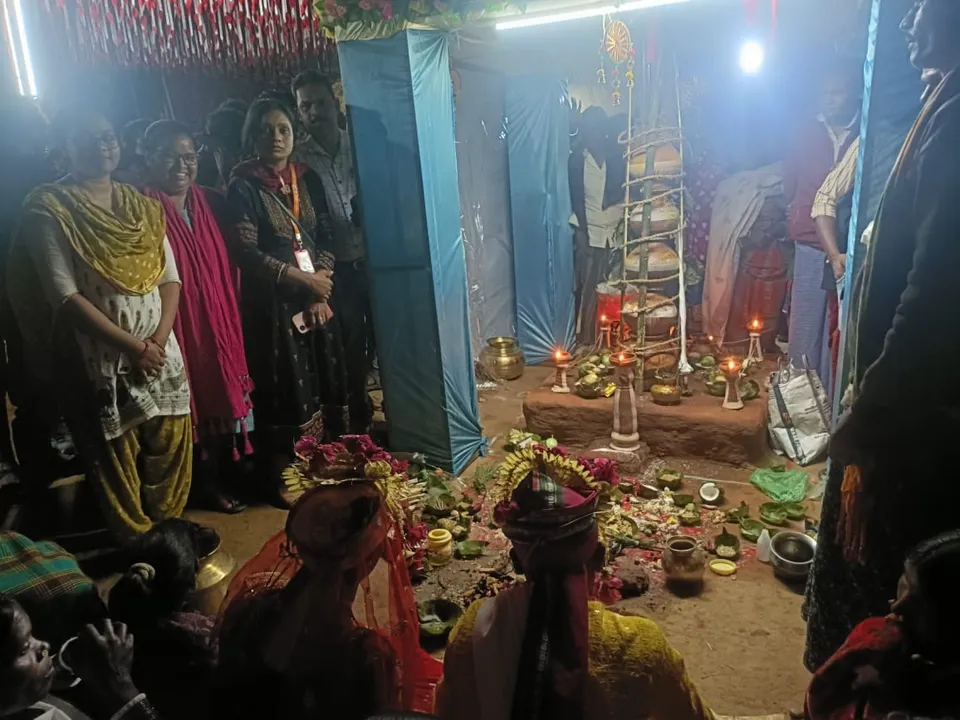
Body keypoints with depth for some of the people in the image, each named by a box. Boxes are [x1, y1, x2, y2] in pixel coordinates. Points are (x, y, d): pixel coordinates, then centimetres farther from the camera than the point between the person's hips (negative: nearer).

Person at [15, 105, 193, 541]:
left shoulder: (141, 205, 9)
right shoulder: (49, 210, -7)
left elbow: (170, 277, 5)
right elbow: (64, 296, -13)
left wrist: (158, 339, -9)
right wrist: (133, 346, -14)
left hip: (160, 351, 5)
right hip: (98, 357, -4)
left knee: (172, 445, 10)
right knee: (117, 455, 7)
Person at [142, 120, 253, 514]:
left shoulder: (210, 203, 10)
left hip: (220, 320, 6)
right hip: (179, 326, -5)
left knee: (227, 395, 13)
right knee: (198, 403, 4)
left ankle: (231, 472, 30)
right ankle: (209, 482, 20)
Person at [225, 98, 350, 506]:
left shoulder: (308, 179, 10)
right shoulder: (243, 188, -5)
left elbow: (326, 237, 8)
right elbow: (246, 252, -13)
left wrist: (322, 281, -8)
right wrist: (302, 278, -14)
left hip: (317, 298, 5)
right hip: (271, 301, -5)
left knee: (325, 380, 8)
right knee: (281, 388, 1)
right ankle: (282, 477, 14)